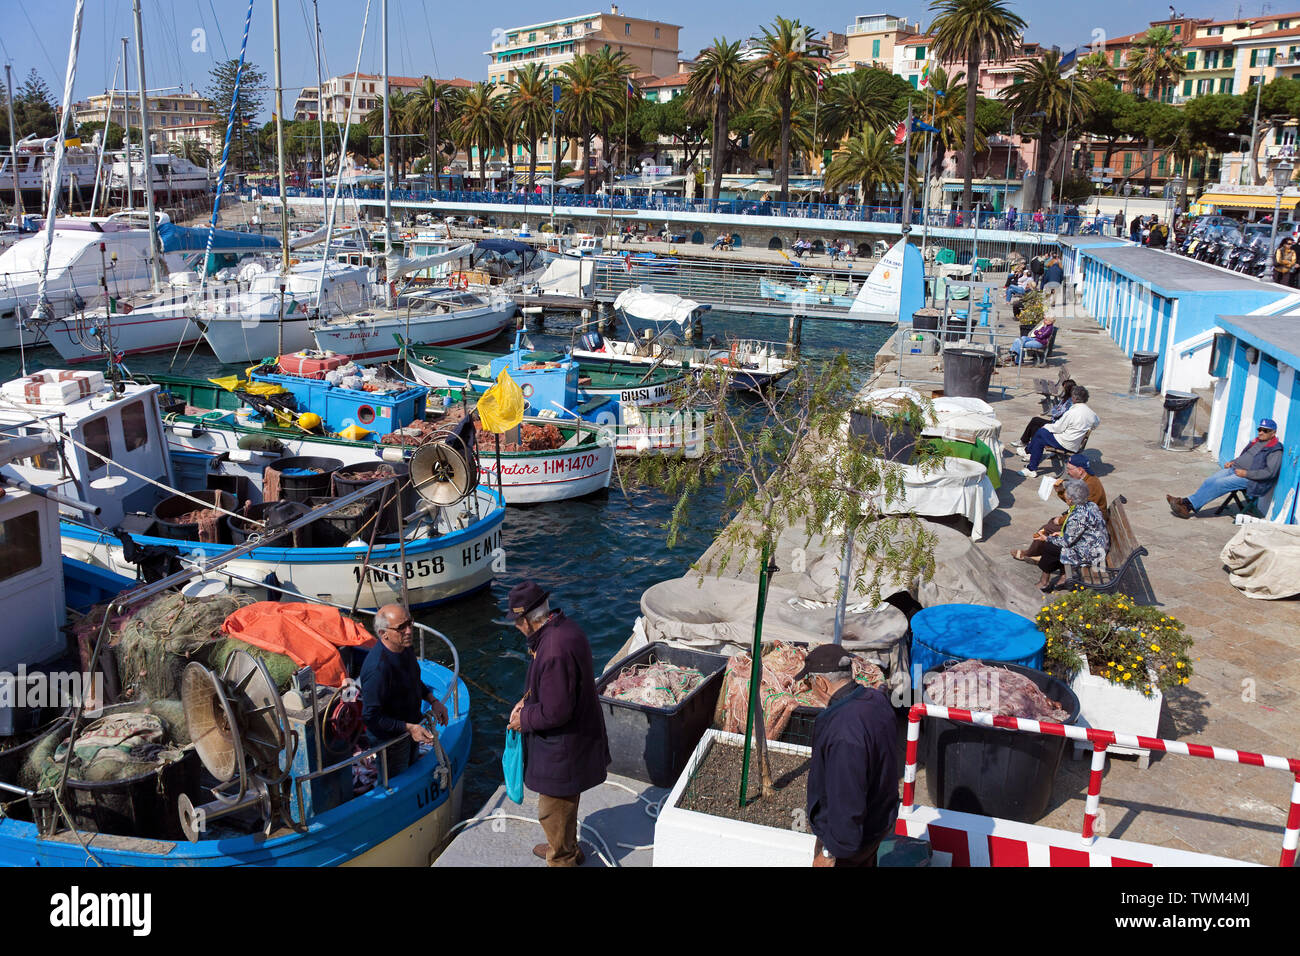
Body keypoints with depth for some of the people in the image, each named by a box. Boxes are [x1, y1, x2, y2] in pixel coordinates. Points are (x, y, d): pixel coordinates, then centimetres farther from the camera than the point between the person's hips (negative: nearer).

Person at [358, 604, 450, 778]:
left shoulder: (406, 647, -11)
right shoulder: (378, 669, -38)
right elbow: (371, 716, -31)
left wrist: (433, 701, -1)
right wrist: (409, 728, -31)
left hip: (411, 727, 8)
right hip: (391, 736, -8)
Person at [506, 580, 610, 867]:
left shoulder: (554, 651, -34)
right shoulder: (564, 627, -2)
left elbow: (555, 712, -29)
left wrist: (524, 719, -13)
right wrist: (527, 700, 5)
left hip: (562, 747, -10)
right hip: (575, 736, 10)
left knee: (554, 809, 11)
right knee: (564, 803, 29)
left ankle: (562, 859, 30)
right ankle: (565, 848, 48)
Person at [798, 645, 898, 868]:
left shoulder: (843, 732, -37)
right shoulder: (877, 699, -8)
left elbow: (847, 802, -32)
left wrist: (830, 853, -20)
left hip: (847, 831, -8)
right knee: (865, 862, 28)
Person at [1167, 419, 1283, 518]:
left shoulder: (1275, 451, -6)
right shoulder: (1256, 442, 21)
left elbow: (1270, 472, -17)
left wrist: (1246, 473, -19)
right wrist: (1233, 462, 11)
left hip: (1251, 480, -8)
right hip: (1235, 469, 8)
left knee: (1220, 484, -25)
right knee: (1210, 481, -13)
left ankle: (1188, 504, -31)